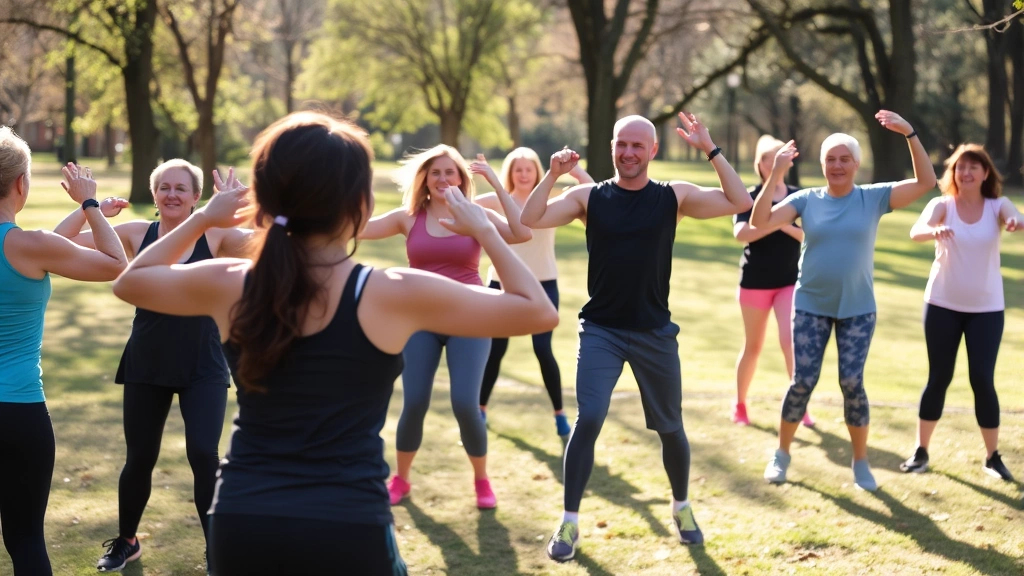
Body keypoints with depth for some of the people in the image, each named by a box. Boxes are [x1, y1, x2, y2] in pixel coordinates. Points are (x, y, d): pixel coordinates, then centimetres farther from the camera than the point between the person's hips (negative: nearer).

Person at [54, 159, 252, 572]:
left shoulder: (215, 237, -7)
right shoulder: (136, 234, -4)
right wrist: (92, 208, -20)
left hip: (202, 368, -2)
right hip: (146, 366, 2)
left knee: (203, 455, -11)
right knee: (139, 458, 13)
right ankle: (126, 541, 36)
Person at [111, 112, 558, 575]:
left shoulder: (228, 286, -1)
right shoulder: (396, 295, -10)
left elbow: (129, 282, 20)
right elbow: (540, 312, -2)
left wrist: (202, 219, 24)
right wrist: (483, 230, 9)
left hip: (239, 526, 3)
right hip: (348, 531, -3)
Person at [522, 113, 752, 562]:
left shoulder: (674, 197, -1)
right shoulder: (589, 197, -2)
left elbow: (740, 202, -7)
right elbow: (530, 220, -10)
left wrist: (710, 150, -11)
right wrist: (553, 174, -20)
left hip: (655, 331, 1)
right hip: (600, 330, -1)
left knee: (670, 427, 12)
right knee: (588, 420, -13)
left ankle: (682, 508, 36)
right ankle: (569, 523, -1)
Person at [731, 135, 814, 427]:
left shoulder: (798, 197, 3)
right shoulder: (750, 197, -3)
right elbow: (740, 233, -19)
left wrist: (787, 226, -20)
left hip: (790, 280, 1)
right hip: (755, 280, -1)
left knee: (790, 340, -14)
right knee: (753, 346, 9)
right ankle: (740, 404, 25)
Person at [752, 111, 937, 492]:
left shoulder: (874, 198, -3)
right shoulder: (806, 200, -2)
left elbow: (926, 182, -11)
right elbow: (760, 222, -12)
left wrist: (910, 134, -20)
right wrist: (775, 176, -21)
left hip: (857, 309, 0)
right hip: (811, 306, 0)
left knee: (852, 383, -3)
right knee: (803, 382, -1)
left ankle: (860, 462, 14)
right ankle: (782, 454, 18)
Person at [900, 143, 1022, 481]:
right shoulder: (942, 205, -8)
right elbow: (916, 231, -27)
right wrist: (935, 230, -51)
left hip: (986, 307, 0)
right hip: (943, 304, 0)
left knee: (983, 380, -4)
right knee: (939, 377, 4)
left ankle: (993, 456, 9)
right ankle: (921, 450, 16)